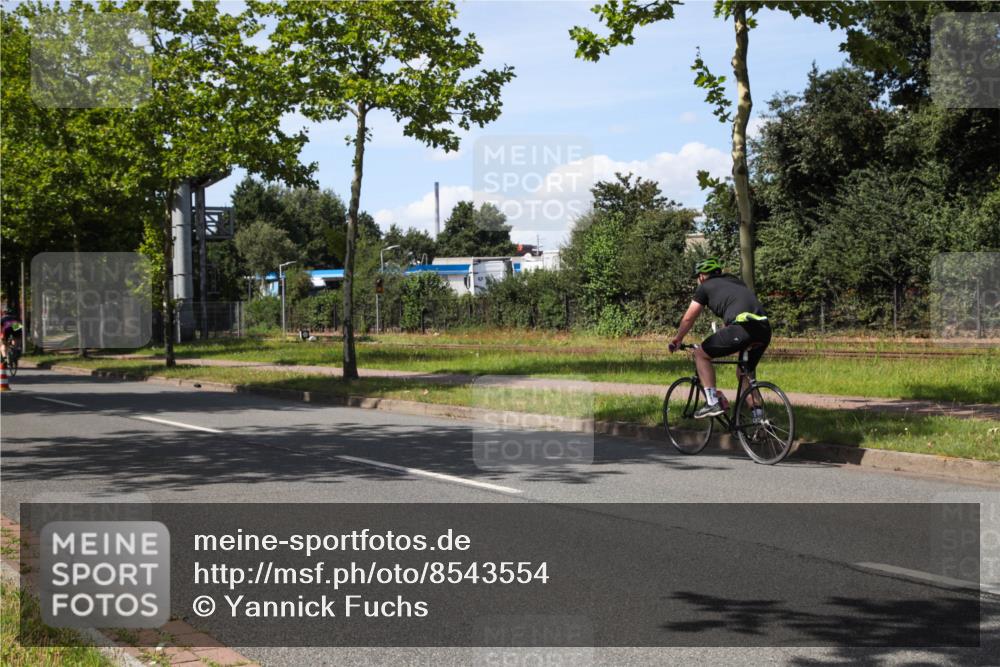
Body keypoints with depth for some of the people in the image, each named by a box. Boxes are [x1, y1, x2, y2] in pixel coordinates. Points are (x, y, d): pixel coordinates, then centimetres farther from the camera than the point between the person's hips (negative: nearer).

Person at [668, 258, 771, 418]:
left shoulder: (706, 286, 17)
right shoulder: (736, 282, 34)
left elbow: (688, 318, 19)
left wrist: (677, 339, 35)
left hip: (742, 327, -7)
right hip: (765, 330, 7)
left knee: (701, 354, 11)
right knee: (744, 373, 26)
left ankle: (712, 402, 2)